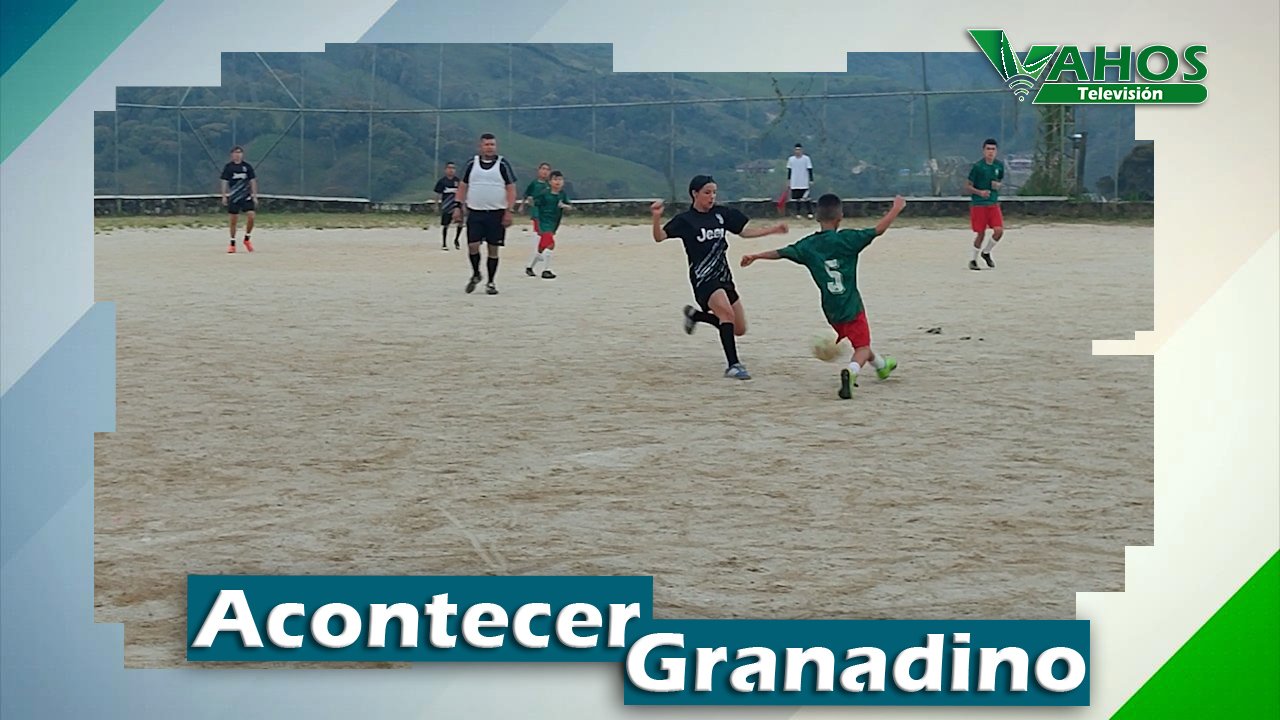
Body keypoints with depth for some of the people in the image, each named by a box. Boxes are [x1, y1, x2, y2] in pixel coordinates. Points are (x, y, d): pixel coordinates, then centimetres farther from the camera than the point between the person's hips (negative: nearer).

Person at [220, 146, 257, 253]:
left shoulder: (247, 166, 5)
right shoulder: (228, 167, 2)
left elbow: (253, 182, 7)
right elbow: (225, 182, 3)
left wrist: (254, 196, 3)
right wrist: (224, 196, -4)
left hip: (246, 196, 1)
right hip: (233, 197, -1)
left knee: (251, 216, -13)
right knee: (233, 220, 1)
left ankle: (247, 239, 7)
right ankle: (232, 243, 12)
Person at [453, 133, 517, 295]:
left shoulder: (503, 164, 0)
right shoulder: (472, 164, 6)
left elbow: (511, 189, -1)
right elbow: (462, 186, 11)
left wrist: (509, 211, -10)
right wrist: (458, 207, 2)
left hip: (496, 213, -1)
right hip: (475, 212, 1)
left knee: (493, 248, 2)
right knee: (473, 246, -6)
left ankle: (491, 283, 12)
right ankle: (476, 274, 19)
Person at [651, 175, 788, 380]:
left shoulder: (721, 213, 7)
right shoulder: (685, 220, -7)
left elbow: (744, 231, 18)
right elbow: (659, 237, -16)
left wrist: (772, 230, 11)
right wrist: (656, 217, -34)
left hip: (724, 277, 7)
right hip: (704, 279, -7)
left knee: (739, 329, 10)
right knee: (726, 312, -30)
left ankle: (695, 314, 31)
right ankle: (733, 365, -24)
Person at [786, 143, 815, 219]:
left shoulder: (806, 159, -4)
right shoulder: (791, 159, 5)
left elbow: (810, 170, -3)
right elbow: (789, 170, 13)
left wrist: (811, 180, -6)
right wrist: (788, 180, 13)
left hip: (804, 183, -3)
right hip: (794, 184, 3)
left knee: (806, 198, -8)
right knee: (796, 199, 5)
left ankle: (810, 213, -3)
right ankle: (797, 214, 12)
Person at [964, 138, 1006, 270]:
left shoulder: (999, 166, 4)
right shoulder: (977, 166, -10)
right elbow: (967, 187, -6)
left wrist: (998, 185, -2)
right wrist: (979, 192, -23)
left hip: (993, 203, 4)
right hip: (978, 204, -4)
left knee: (999, 230, -9)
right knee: (980, 233, -2)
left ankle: (986, 252, 16)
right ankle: (973, 260, 17)